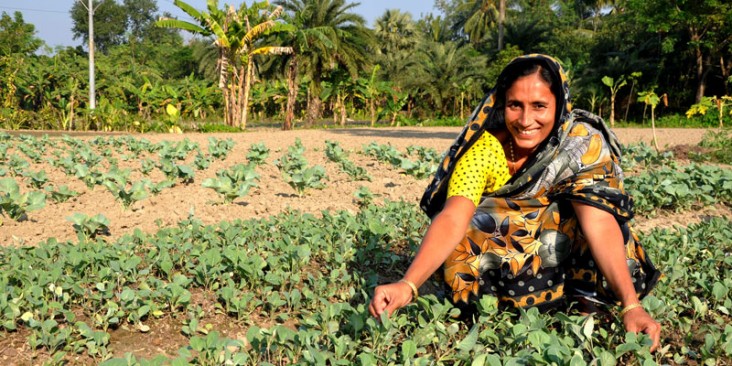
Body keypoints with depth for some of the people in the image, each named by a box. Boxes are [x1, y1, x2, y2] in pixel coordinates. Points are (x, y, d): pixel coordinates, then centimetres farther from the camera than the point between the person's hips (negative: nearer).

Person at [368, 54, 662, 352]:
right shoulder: (485, 146, -25)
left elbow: (599, 222, -34)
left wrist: (631, 304, -47)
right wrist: (407, 285, -52)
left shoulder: (583, 142, -24)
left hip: (561, 247, 0)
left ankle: (588, 304, -8)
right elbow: (452, 219, -37)